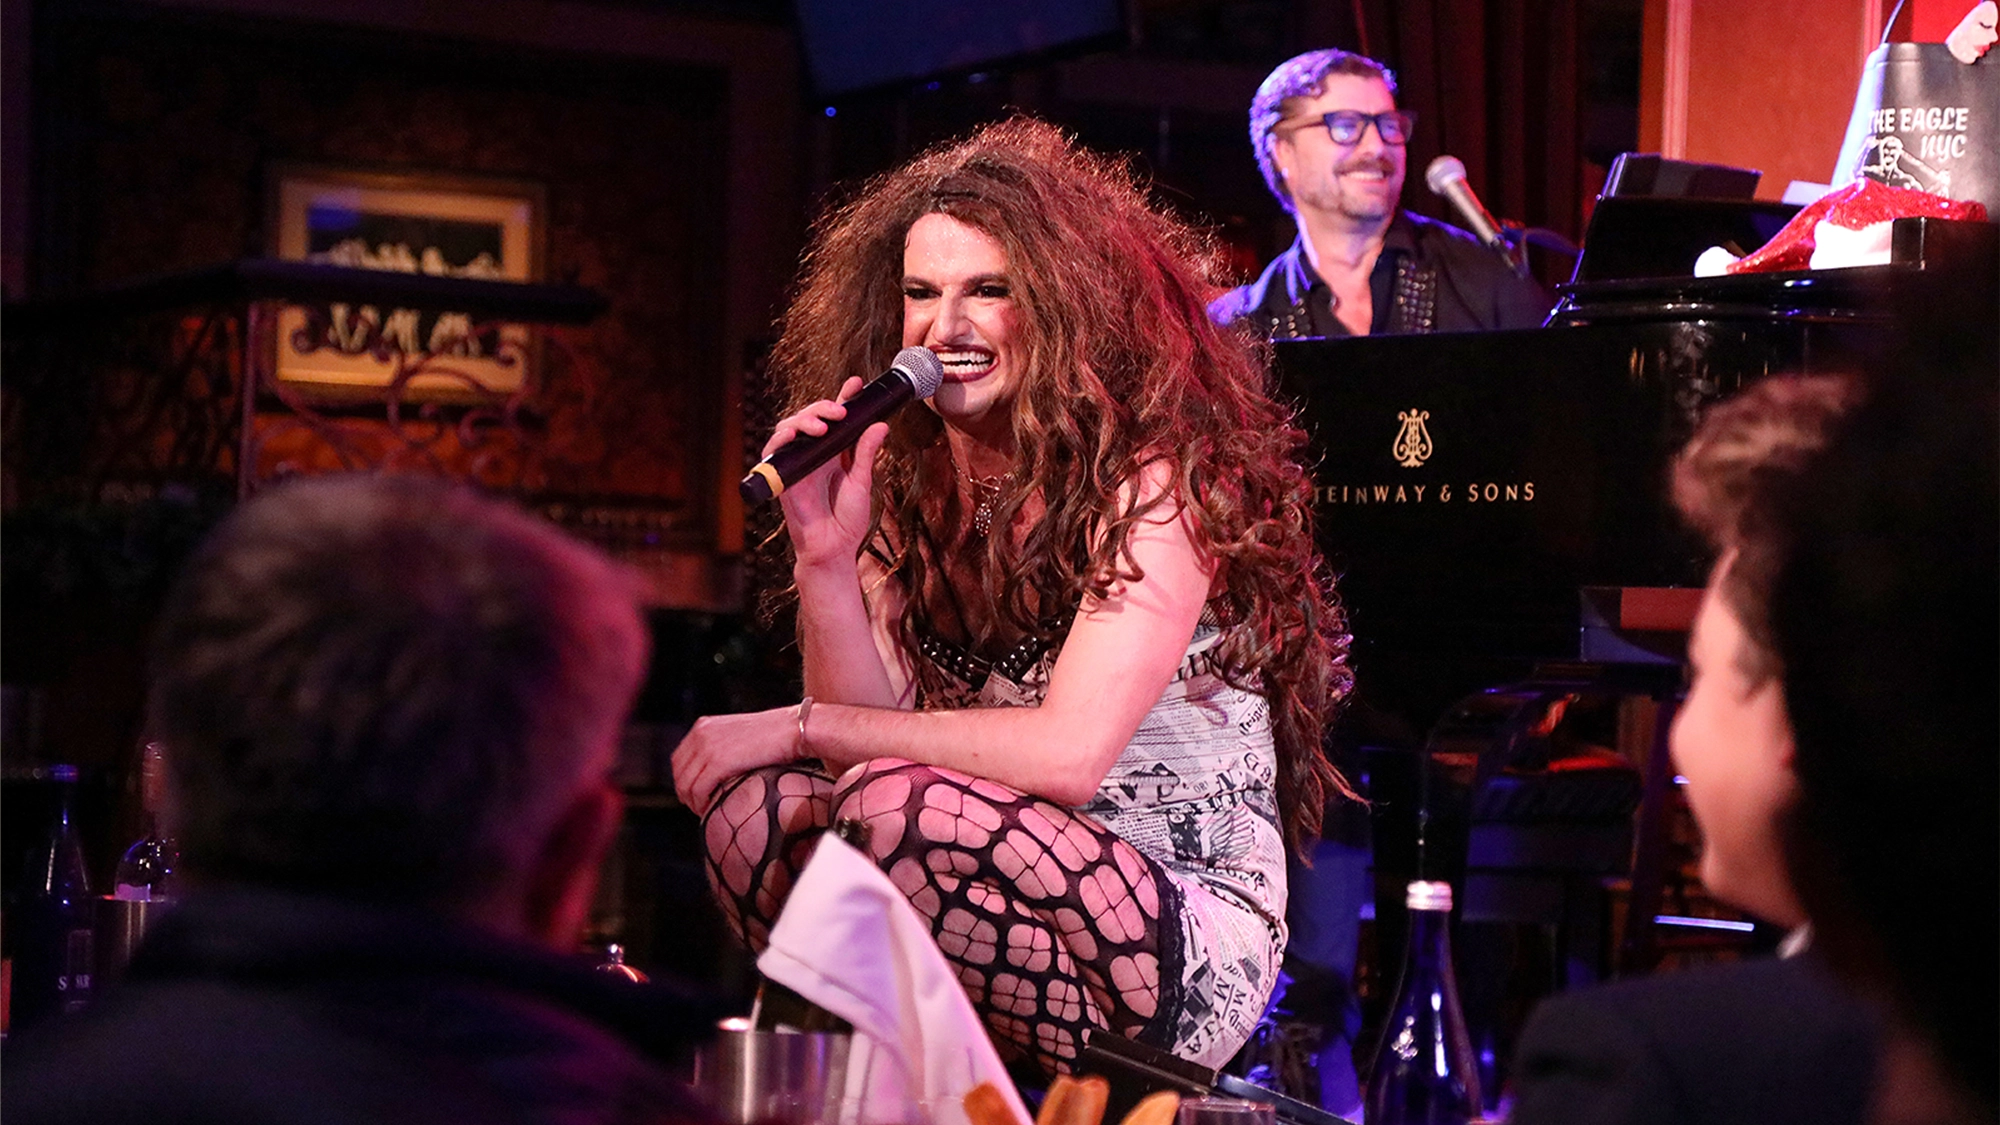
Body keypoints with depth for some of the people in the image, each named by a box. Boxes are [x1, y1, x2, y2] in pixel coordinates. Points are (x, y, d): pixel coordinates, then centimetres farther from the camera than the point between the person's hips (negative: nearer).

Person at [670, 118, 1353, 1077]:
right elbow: (873, 722, -1)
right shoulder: (906, 484, 7)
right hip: (1028, 905, 6)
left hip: (1191, 952, -6)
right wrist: (824, 554, -16)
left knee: (890, 806, -29)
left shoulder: (1153, 481, -12)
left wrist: (800, 726, -19)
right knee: (756, 806, -18)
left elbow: (1068, 754, -22)